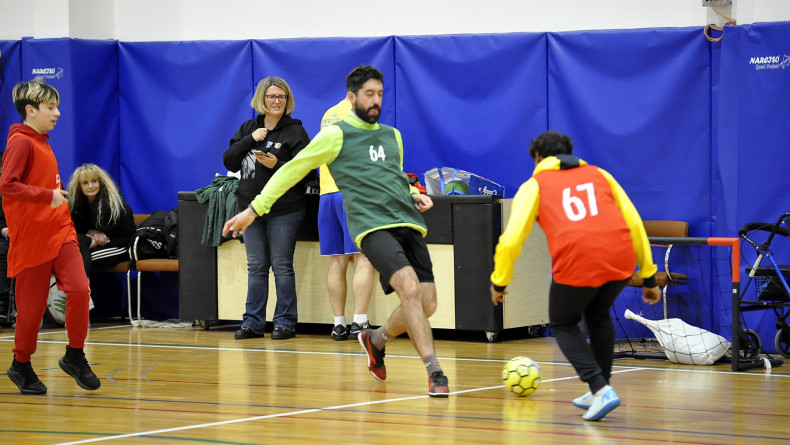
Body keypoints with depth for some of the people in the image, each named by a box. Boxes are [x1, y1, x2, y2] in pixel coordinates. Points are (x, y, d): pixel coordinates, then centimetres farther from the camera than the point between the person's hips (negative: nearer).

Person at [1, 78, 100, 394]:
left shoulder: (42, 142, 14)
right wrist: (47, 196, -26)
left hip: (60, 232, 7)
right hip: (31, 238, -7)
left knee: (79, 288, -9)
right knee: (32, 305, 1)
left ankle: (75, 356, 3)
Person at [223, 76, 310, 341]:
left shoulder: (295, 131, -2)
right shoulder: (248, 129, 12)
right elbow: (229, 162, 5)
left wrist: (277, 165, -24)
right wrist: (250, 140, -8)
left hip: (284, 210, -5)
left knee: (282, 266, -3)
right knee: (256, 267, 9)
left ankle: (285, 322, 3)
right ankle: (253, 322, 14)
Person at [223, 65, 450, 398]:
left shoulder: (393, 136, 22)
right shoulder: (336, 135, 4)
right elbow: (291, 170, 8)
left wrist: (412, 195, 15)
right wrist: (254, 209, 6)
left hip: (409, 225, 6)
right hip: (373, 228, -6)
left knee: (426, 304, -1)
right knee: (409, 287, -26)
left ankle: (376, 340, 28)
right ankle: (434, 373, -27)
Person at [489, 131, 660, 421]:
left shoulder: (535, 185, 18)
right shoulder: (598, 174, 27)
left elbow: (512, 239, 8)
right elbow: (634, 223, 21)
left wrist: (499, 282, 20)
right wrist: (649, 277, 25)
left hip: (577, 261, -4)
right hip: (621, 256, 4)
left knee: (563, 324, 21)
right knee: (598, 316, 32)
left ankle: (600, 389, 2)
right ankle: (599, 392, 33)